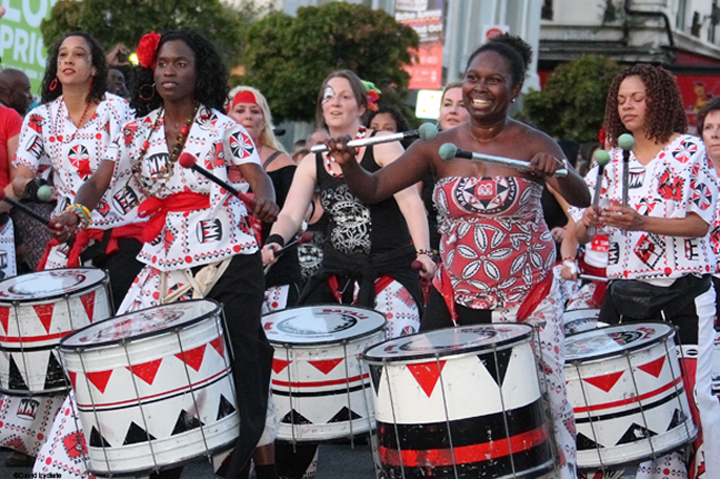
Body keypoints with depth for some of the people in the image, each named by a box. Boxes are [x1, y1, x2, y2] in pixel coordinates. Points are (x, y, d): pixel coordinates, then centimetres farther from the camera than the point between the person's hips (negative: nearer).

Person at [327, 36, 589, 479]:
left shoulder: (534, 145, -6)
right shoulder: (439, 148, 1)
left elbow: (582, 200, -18)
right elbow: (373, 189, 0)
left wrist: (558, 174, -39)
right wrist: (348, 163, -21)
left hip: (527, 300, -2)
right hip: (455, 299, 2)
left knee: (542, 400, -2)